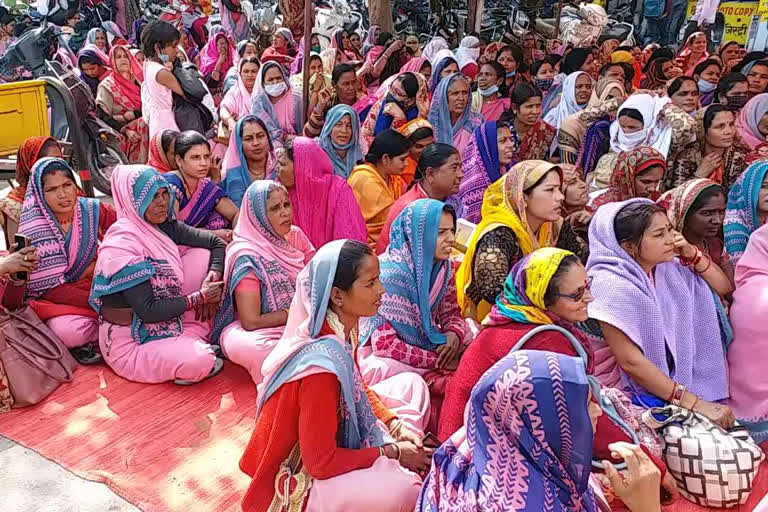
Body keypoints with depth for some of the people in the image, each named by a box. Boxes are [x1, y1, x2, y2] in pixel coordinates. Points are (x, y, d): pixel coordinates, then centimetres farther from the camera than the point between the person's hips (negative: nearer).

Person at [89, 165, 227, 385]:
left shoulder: (164, 228, -2)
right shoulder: (121, 245, -23)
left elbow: (217, 243, 6)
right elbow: (148, 311, -25)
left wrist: (212, 277, -12)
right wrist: (199, 297, -18)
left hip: (167, 323, 8)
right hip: (130, 342, -8)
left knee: (203, 254, -1)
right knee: (200, 361, -34)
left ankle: (195, 336, 1)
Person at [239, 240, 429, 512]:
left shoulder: (344, 328, -8)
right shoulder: (322, 365, -33)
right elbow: (320, 461, -26)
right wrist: (391, 453, -16)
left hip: (326, 440, 9)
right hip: (298, 475, -8)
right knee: (402, 489, -27)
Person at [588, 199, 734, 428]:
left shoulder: (667, 268, 2)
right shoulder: (611, 285, -18)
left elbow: (724, 287, 14)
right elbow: (630, 361, -20)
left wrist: (692, 255, -4)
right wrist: (695, 404, -20)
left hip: (690, 381, 7)